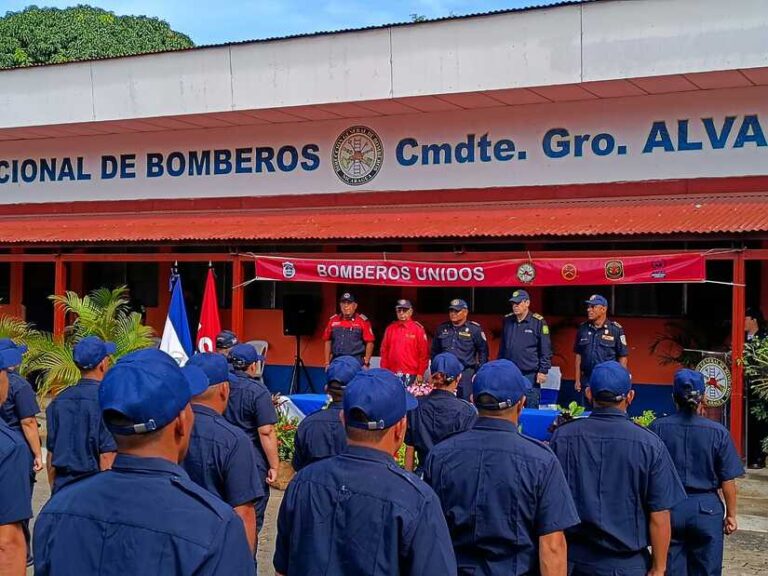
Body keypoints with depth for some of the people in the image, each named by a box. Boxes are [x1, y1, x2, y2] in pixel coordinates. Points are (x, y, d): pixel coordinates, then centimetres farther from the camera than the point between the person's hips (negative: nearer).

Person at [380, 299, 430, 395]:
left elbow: (424, 353, -3)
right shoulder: (390, 329, 11)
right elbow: (384, 351, 12)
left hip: (411, 376, -4)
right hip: (392, 375, 4)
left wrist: (420, 374, -6)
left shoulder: (418, 329, -1)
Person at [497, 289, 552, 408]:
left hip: (530, 375, -5)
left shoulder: (538, 322, -5)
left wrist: (543, 371, -9)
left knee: (531, 408, 0)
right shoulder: (507, 320, 10)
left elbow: (546, 350, -5)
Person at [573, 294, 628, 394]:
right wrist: (577, 380, 9)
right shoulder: (583, 328, 6)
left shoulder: (616, 329, -6)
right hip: (587, 381, 4)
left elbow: (623, 357, -3)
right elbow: (578, 355, 12)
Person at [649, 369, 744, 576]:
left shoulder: (658, 427, -6)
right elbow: (728, 481, -4)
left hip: (668, 509, 1)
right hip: (706, 510, -1)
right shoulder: (718, 432, -8)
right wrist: (731, 515, 8)